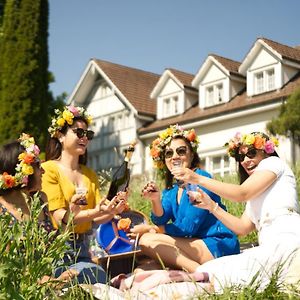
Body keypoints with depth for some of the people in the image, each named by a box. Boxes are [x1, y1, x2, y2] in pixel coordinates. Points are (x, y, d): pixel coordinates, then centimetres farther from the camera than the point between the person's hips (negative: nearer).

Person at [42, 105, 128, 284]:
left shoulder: (90, 175, 16)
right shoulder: (49, 169, -4)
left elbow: (97, 219, 5)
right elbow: (60, 217, -14)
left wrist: (113, 210, -16)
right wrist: (95, 212, -27)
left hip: (83, 248, 5)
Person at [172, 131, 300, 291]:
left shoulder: (273, 163, 9)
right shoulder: (255, 194, 34)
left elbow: (242, 193, -8)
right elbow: (242, 228, 19)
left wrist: (199, 179, -10)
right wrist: (212, 206, 9)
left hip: (286, 241, -9)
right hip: (270, 246, 9)